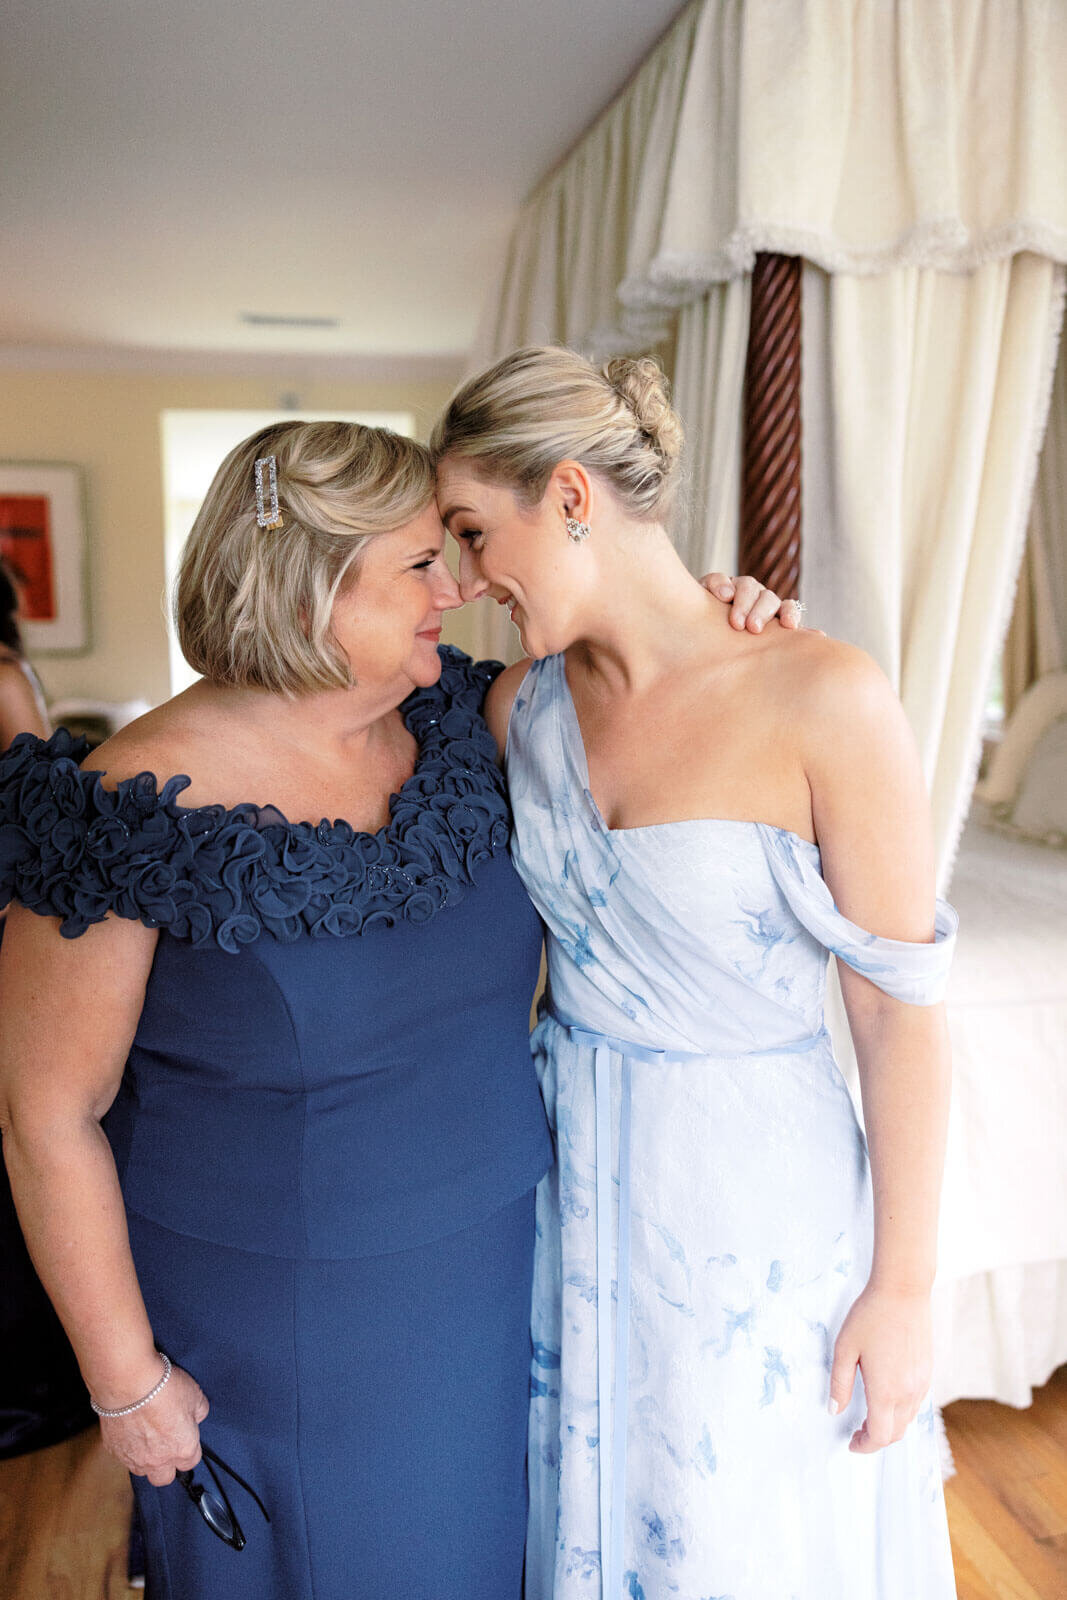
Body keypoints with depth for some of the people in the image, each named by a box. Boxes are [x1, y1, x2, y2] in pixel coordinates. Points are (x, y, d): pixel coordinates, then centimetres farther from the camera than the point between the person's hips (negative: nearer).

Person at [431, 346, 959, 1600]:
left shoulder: (824, 700, -21)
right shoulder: (523, 702, -4)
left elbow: (902, 1014, -15)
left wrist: (903, 1289, -9)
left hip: (753, 1184, -4)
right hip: (571, 1164, 5)